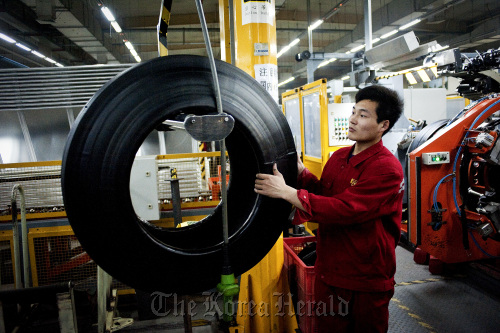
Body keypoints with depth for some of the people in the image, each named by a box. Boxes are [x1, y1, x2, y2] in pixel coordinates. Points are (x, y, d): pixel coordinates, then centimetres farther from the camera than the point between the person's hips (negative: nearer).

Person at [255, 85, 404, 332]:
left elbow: (344, 210, -28)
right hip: (328, 273, 6)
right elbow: (323, 195, 10)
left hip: (366, 283, -6)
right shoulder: (338, 157, 4)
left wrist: (286, 191, -27)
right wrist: (301, 171, -6)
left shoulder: (387, 168, -20)